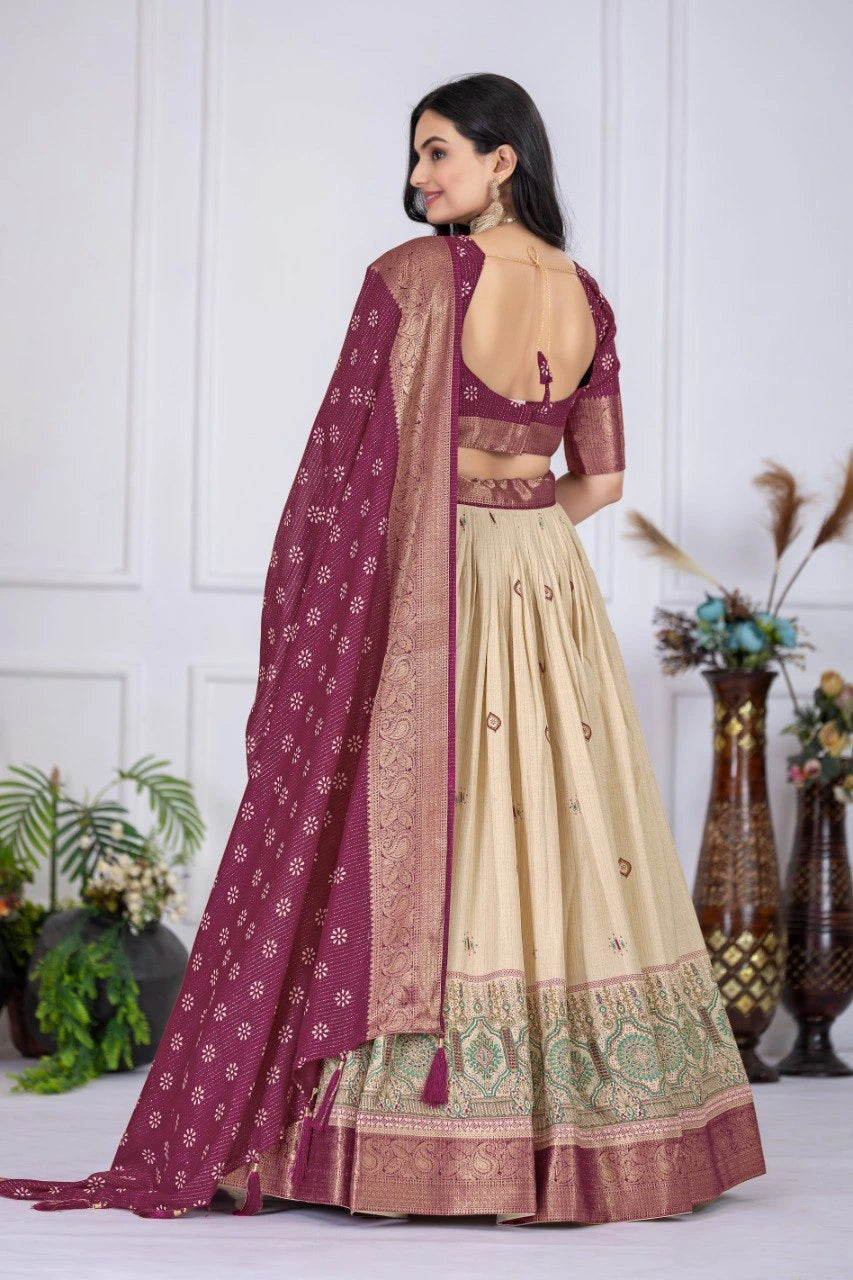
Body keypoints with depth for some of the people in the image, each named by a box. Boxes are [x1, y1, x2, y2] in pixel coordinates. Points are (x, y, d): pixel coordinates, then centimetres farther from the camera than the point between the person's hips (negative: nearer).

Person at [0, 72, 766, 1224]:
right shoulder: (586, 298, 7)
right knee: (571, 846, 7)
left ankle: (401, 1137, 3)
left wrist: (308, 603, -1)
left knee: (409, 850, -1)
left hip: (425, 595, -5)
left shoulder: (413, 275, -11)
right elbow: (602, 476, 11)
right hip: (551, 591, 6)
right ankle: (586, 1130, 13)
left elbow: (349, 451, -10)